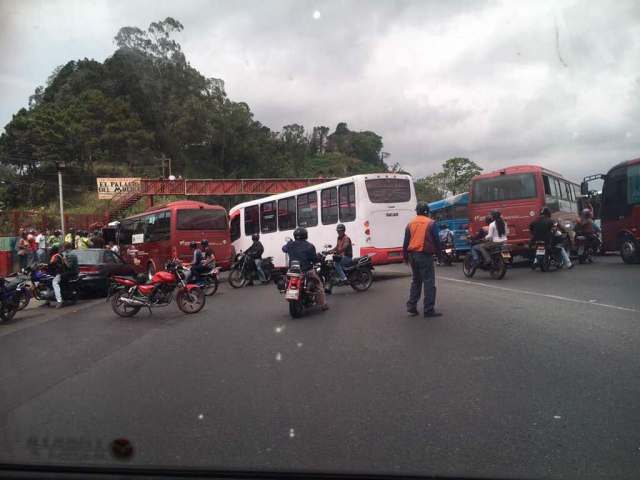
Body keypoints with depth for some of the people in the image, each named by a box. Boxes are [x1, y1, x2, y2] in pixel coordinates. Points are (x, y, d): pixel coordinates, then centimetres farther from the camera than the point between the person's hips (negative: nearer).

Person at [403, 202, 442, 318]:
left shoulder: (410, 223, 9)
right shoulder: (431, 223, -4)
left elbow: (405, 242, 10)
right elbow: (437, 240, -4)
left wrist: (405, 256, 17)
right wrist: (438, 253, 8)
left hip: (412, 255, 5)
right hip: (425, 255, -5)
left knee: (415, 281, 17)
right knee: (429, 282, -1)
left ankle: (412, 307, 16)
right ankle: (429, 310, -2)